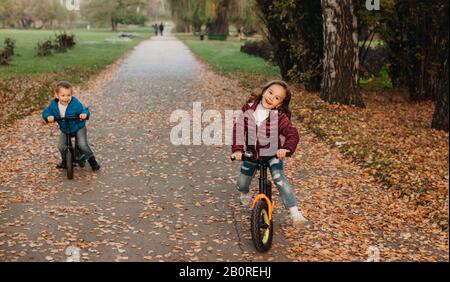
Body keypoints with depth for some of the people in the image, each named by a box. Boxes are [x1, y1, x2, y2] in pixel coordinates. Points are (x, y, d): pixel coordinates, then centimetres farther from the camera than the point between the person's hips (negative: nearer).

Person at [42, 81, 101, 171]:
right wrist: (48, 116, -31)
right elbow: (46, 112, -7)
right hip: (64, 129, 4)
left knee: (82, 144, -19)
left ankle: (92, 160, 3)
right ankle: (65, 161, 25)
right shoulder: (54, 104, -14)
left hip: (78, 127, -4)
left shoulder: (75, 104, -26)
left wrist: (84, 114, -50)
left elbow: (84, 110, -25)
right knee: (61, 146, -3)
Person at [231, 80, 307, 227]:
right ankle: (244, 193, 51)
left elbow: (292, 134, -27)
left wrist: (286, 148, -47)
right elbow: (239, 128, -19)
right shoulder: (249, 110, -12)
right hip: (251, 153, 3)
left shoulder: (279, 116, -18)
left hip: (273, 154, -3)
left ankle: (295, 212, -21)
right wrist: (237, 149, -34)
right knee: (242, 183, 12)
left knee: (279, 178, -24)